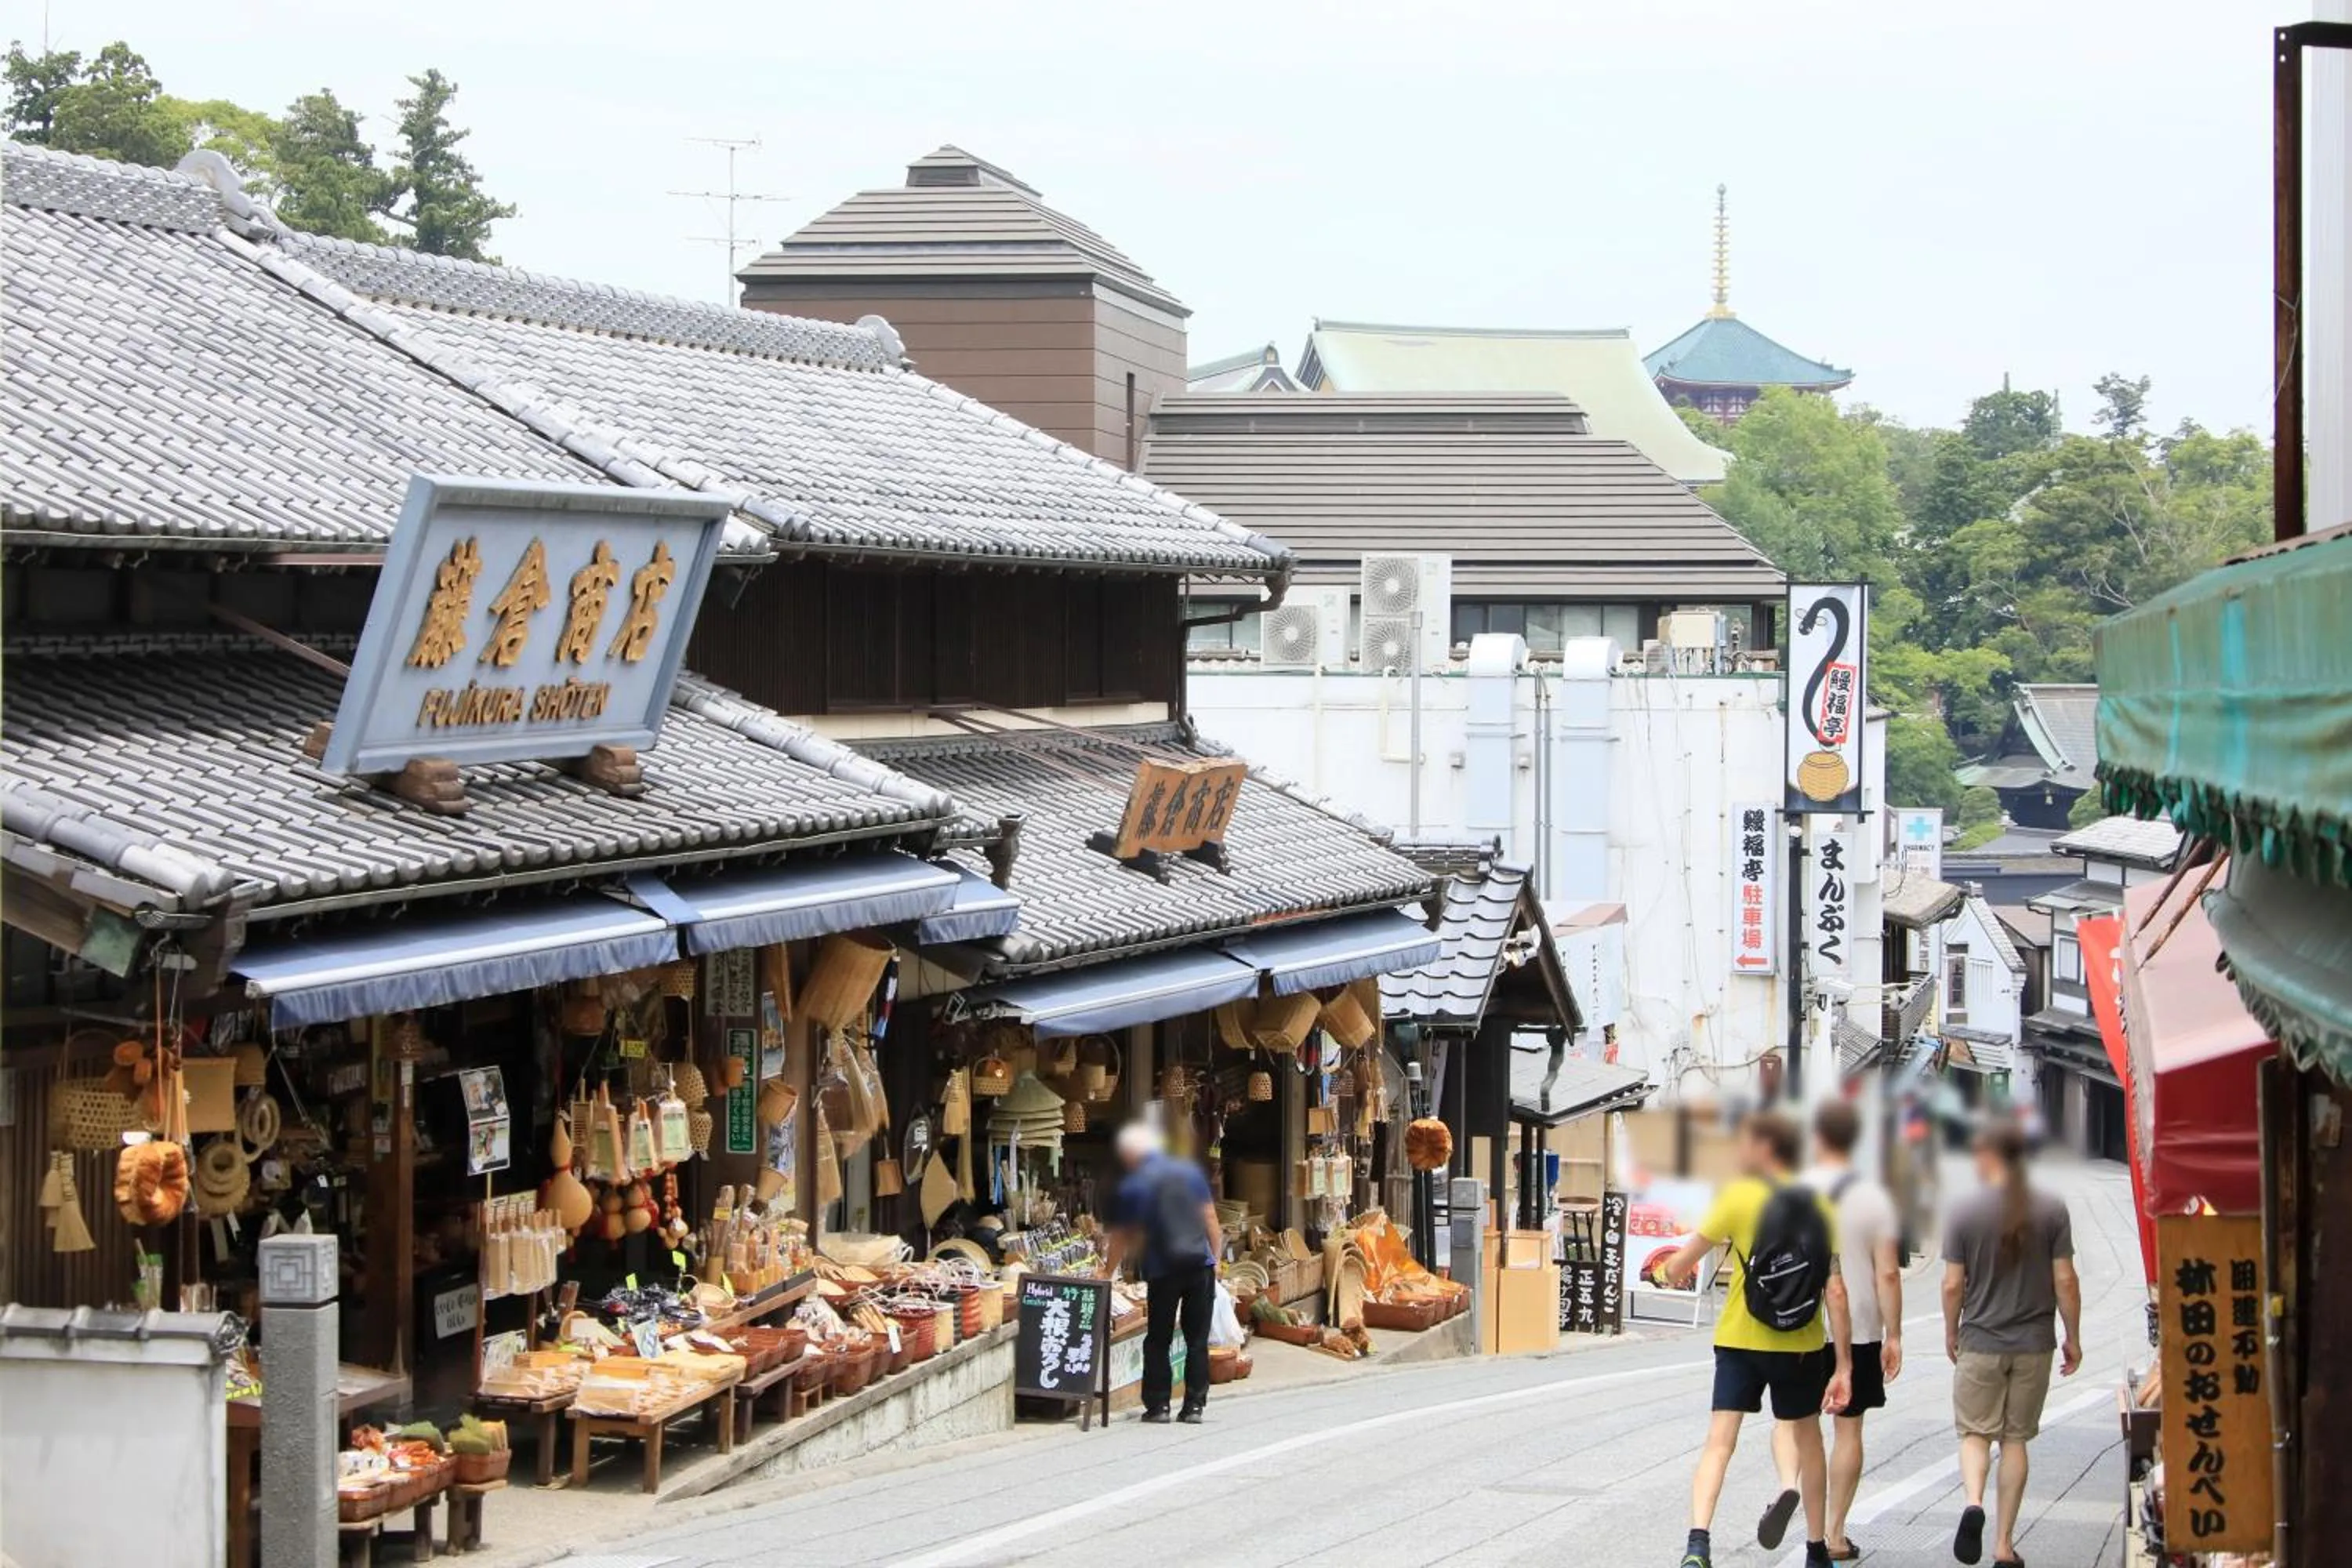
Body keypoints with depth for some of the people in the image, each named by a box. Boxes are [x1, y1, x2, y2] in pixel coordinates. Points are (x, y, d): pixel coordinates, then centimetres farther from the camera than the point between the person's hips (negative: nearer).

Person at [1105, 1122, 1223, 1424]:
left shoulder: (1131, 1186, -2)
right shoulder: (1190, 1172, 6)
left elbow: (1121, 1239, 5)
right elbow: (1210, 1219, 7)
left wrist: (1108, 1273, 17)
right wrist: (1216, 1257, 14)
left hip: (1163, 1271, -2)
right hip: (1200, 1264, 2)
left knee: (1158, 1342, 9)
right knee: (1197, 1340, 7)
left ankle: (1158, 1405, 7)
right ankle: (1194, 1405, 6)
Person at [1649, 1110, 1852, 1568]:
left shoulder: (1739, 1196, -7)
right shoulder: (1820, 1207, 0)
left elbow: (1683, 1262, -4)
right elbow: (1835, 1291, -5)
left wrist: (1664, 1270, 20)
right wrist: (1843, 1365, -3)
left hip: (1740, 1341, -3)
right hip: (1802, 1347, 3)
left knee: (1720, 1440, -6)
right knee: (1807, 1439, 20)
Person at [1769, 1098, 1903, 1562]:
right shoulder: (1874, 1199, -5)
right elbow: (1887, 1274, -8)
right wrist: (1893, 1336, -1)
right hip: (1858, 1331, 0)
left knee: (1789, 1417, 14)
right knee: (1848, 1428, 9)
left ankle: (1788, 1487, -15)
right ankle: (1835, 1534, 11)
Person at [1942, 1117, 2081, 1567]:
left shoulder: (1966, 1210, -7)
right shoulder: (2052, 1209, -3)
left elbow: (1953, 1284, -5)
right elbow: (2065, 1281, -3)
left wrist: (1951, 1333, 11)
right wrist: (2073, 1338, 8)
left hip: (1980, 1343, -2)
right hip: (2034, 1344, 2)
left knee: (1975, 1433, 9)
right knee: (2016, 1439, 10)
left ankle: (1973, 1501, -20)